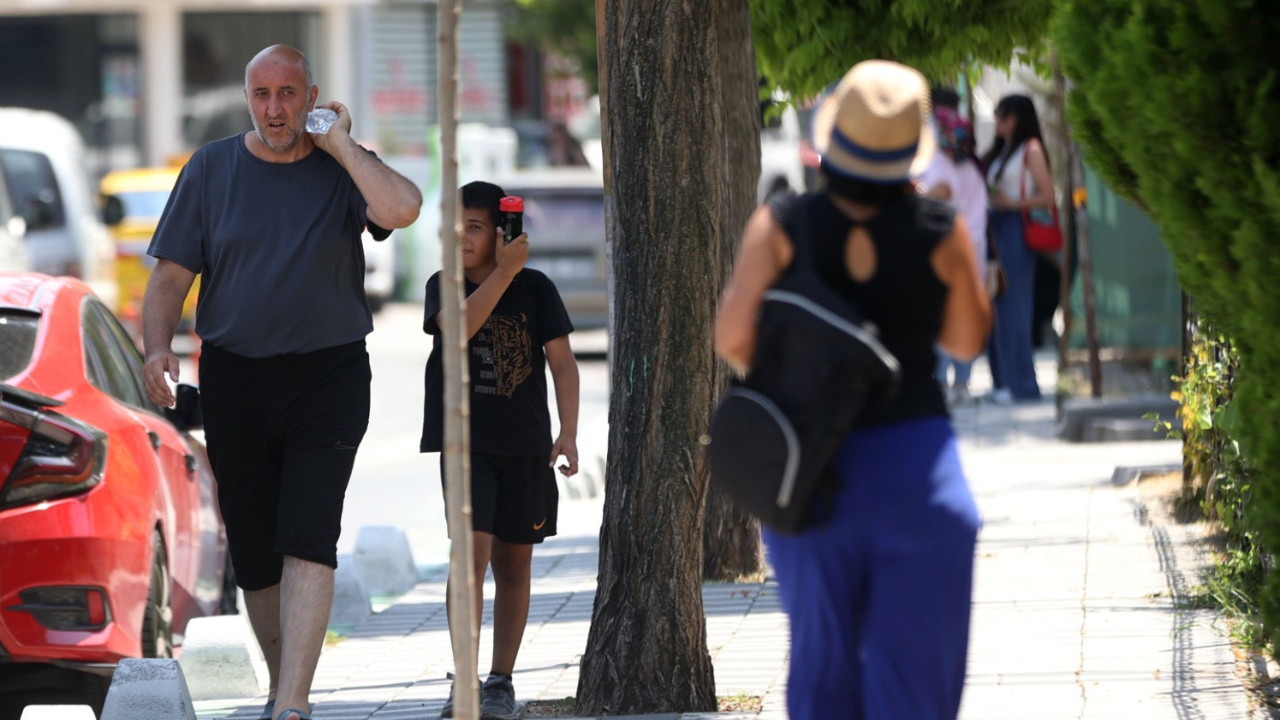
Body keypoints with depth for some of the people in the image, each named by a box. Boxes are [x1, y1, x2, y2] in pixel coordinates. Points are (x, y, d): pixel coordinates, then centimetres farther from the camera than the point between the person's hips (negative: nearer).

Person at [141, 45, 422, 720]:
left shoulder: (341, 168, 2)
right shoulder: (211, 168, 7)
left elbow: (402, 209, -21)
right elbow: (172, 275, 5)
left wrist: (339, 144, -12)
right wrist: (158, 347, -12)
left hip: (328, 377, -3)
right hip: (234, 378, 3)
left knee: (307, 538, -16)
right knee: (252, 551, 7)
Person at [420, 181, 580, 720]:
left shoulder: (536, 288, 1)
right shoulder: (443, 286, 2)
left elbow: (562, 361, 1)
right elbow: (458, 328, -19)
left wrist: (568, 432, -9)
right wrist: (504, 272, -22)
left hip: (524, 446, 1)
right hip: (465, 442, -1)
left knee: (513, 563, 7)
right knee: (473, 551, -15)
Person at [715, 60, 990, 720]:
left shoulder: (783, 227, -7)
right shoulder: (940, 231, -7)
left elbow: (733, 336, -13)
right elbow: (966, 340, 6)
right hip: (915, 465, -1)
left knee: (824, 660, 15)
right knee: (911, 665, 4)